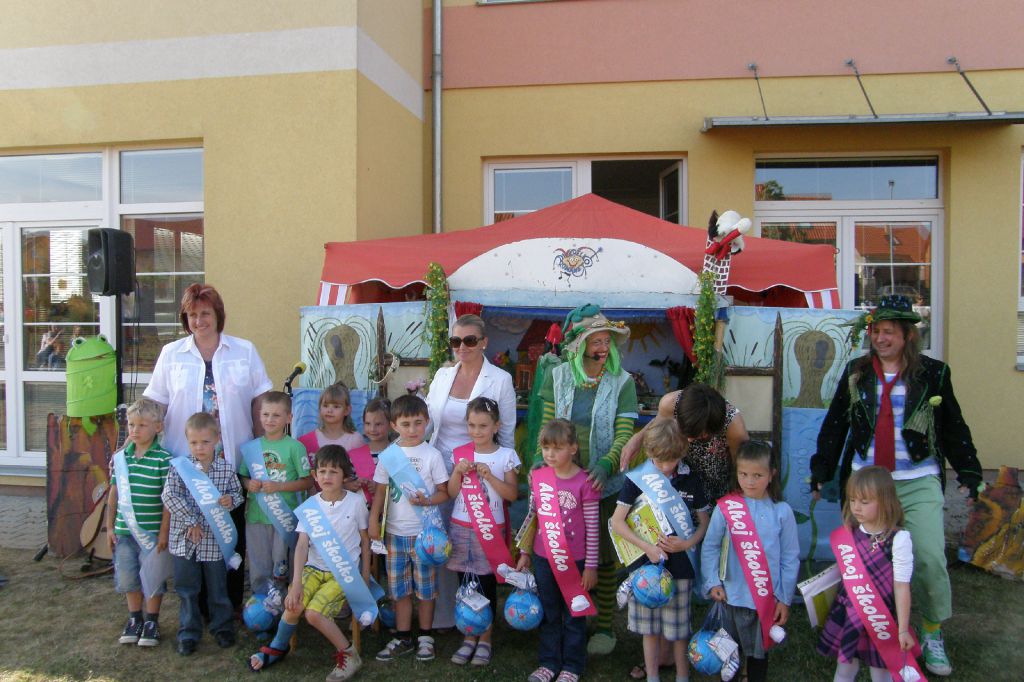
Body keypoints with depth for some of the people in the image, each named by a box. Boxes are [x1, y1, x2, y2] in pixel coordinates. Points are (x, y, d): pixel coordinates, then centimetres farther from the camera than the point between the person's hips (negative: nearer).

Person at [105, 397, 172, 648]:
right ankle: (134, 618, 33)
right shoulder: (120, 457, 2)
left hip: (153, 531, -4)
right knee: (127, 577, 14)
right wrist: (110, 527, 9)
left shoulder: (164, 460, -12)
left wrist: (164, 532, -12)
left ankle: (152, 621, 25)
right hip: (124, 531, 4)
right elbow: (114, 493, 9)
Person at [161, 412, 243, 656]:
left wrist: (231, 500, -16)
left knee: (217, 587, 13)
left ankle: (222, 627, 30)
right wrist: (191, 521, -18)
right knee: (187, 589, 11)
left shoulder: (226, 469, -3)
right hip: (185, 540, 0)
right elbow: (169, 496, -14)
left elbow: (237, 494, 7)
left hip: (214, 539, 0)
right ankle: (189, 633, 26)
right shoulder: (180, 467, -6)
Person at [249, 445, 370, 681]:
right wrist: (296, 583, -17)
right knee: (294, 606, -20)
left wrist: (365, 575, 3)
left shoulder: (355, 502, -7)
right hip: (314, 567, 3)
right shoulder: (310, 505, -3)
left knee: (314, 613, -22)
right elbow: (302, 544, -9)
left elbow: (364, 539, 3)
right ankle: (278, 647, 12)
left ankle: (349, 655, 0)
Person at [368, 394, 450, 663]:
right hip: (395, 532, 3)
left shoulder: (432, 455, -6)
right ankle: (403, 638, 27)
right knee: (399, 588, 12)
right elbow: (380, 490, 7)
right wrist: (373, 520, 0)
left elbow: (444, 492, -4)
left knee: (425, 587, 8)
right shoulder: (388, 455, 1)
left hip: (424, 532, -3)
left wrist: (427, 500, -22)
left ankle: (425, 636, 25)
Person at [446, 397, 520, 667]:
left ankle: (485, 640, 21)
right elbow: (451, 493, 2)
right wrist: (458, 472, -15)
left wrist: (489, 476, -19)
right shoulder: (460, 453, 3)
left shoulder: (506, 455, -4)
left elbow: (512, 494, -8)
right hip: (461, 527, 2)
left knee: (487, 586, 6)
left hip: (490, 529, -2)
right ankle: (469, 638, 24)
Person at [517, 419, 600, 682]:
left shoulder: (584, 482, -16)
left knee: (574, 615, 13)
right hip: (543, 558, 4)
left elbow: (593, 527, -10)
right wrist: (524, 553, 10)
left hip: (575, 561, -4)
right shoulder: (537, 476, -3)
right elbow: (531, 515, 7)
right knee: (548, 613, 18)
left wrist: (591, 566, -7)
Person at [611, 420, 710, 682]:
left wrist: (687, 543, -12)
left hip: (679, 564, 0)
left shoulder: (690, 481, -2)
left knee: (678, 628, 8)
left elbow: (705, 522, 6)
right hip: (645, 562, 0)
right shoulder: (637, 479, -7)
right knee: (649, 627, 13)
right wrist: (647, 547, -15)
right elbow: (617, 521, -7)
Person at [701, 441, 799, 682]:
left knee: (759, 651, 17)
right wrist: (713, 582, -8)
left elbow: (790, 558, -1)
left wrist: (785, 599, 0)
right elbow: (709, 547, -1)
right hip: (731, 597, 0)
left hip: (767, 599, 0)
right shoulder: (726, 508, -9)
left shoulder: (782, 512, -7)